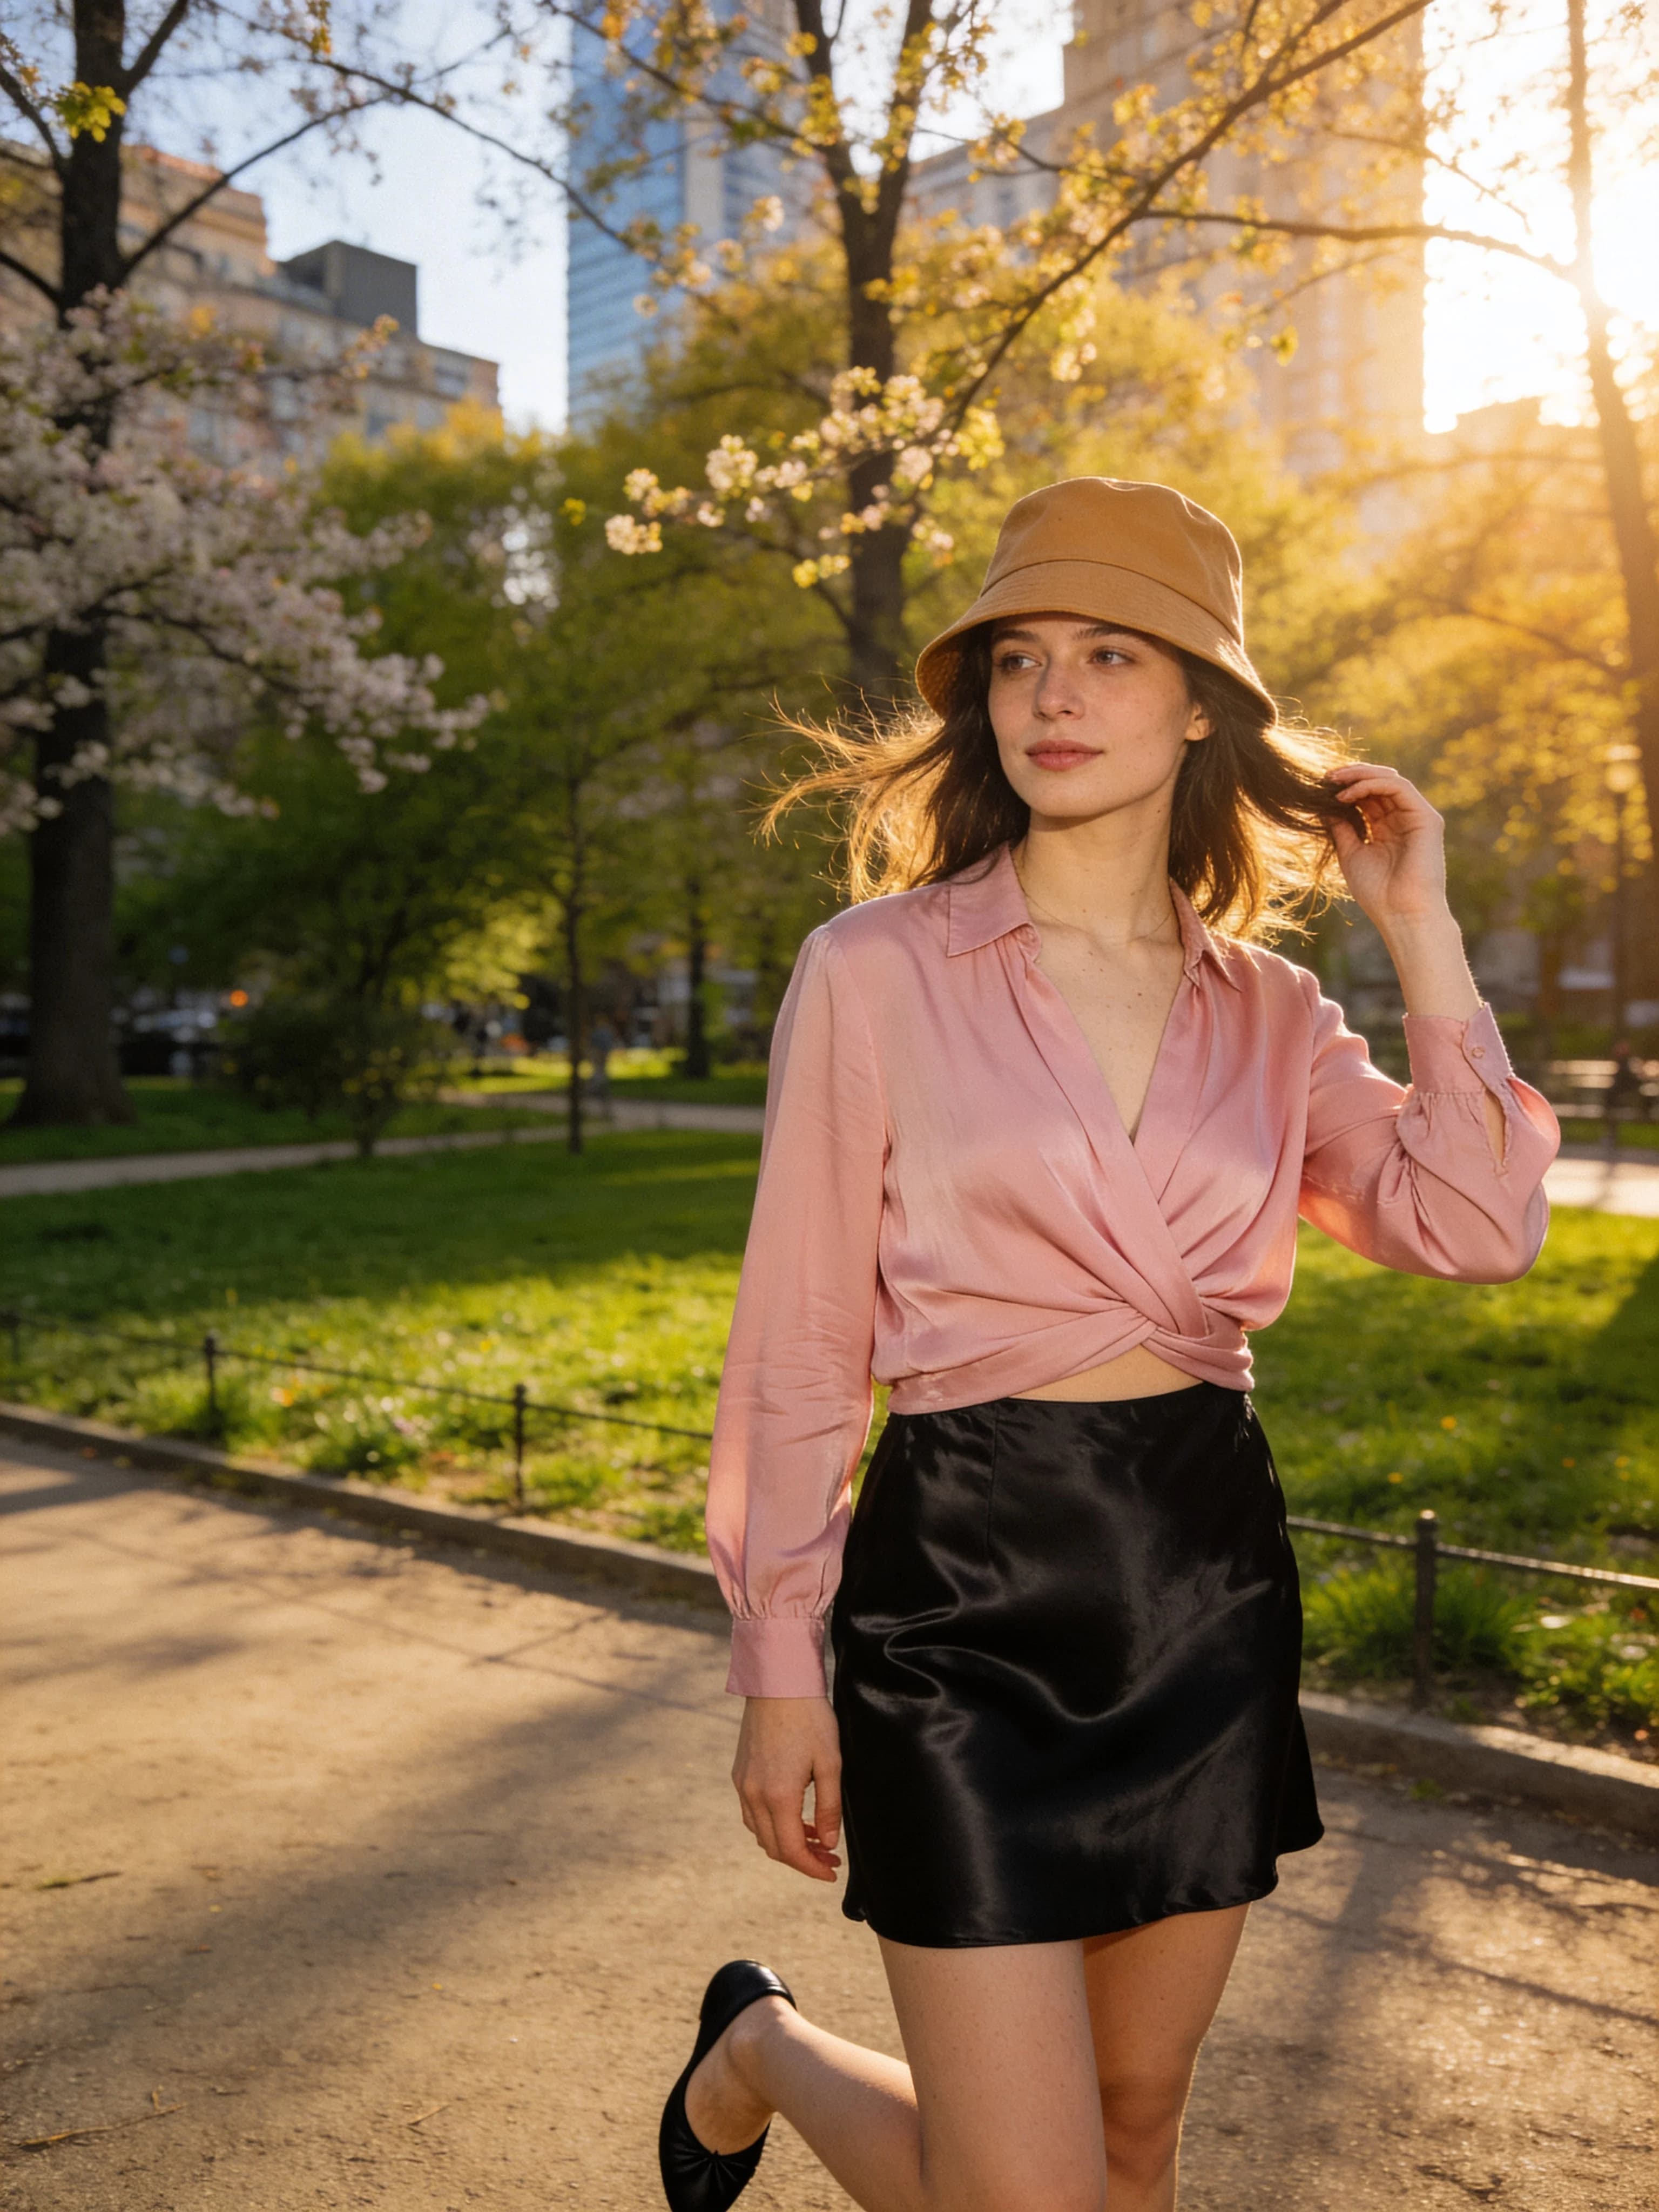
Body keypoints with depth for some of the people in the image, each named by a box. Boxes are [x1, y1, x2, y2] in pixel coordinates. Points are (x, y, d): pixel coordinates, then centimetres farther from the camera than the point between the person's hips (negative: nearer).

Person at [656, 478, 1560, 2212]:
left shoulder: (1265, 1012, 6)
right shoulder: (876, 971, -7)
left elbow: (1478, 1227, -7)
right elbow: (800, 1342, -5)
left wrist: (1422, 935, -5)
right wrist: (779, 1670, -4)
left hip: (1210, 1574, 5)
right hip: (968, 1577, -4)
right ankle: (760, 2048, 30)